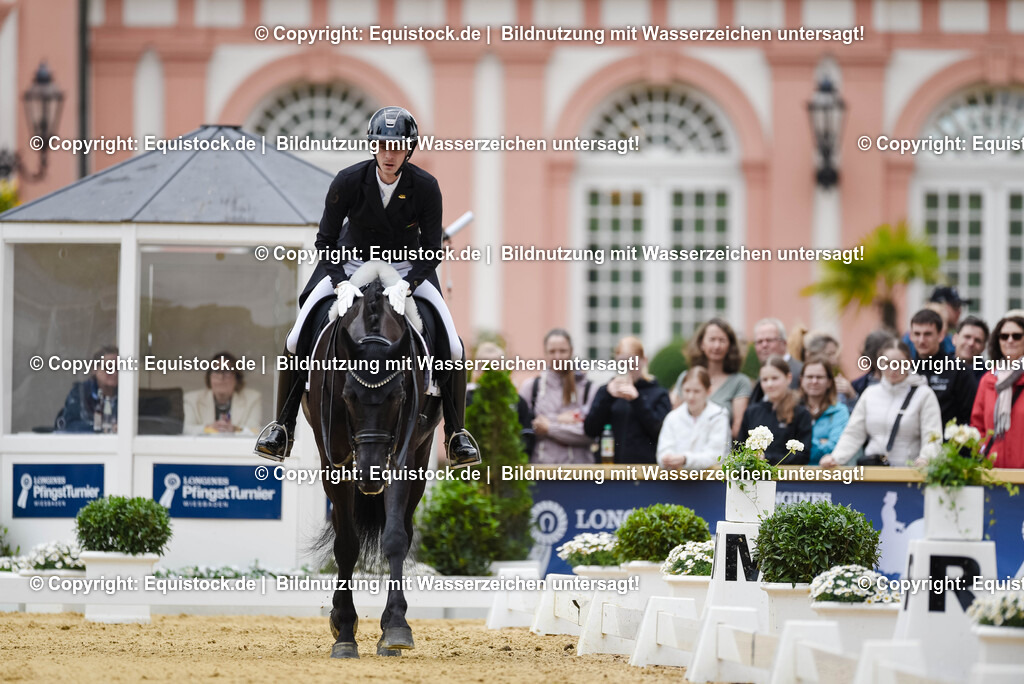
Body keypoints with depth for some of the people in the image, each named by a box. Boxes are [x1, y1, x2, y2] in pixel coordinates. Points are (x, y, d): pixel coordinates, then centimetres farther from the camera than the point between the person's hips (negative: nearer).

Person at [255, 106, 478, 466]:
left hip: (408, 266, 0)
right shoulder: (348, 181, -22)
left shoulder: (425, 187, -20)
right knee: (296, 340, -14)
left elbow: (432, 250, -15)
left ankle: (456, 434, 2)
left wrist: (405, 286, -32)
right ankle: (282, 426, 0)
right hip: (351, 263, 0)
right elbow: (325, 241, -14)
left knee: (453, 348, -14)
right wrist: (341, 283, -29)